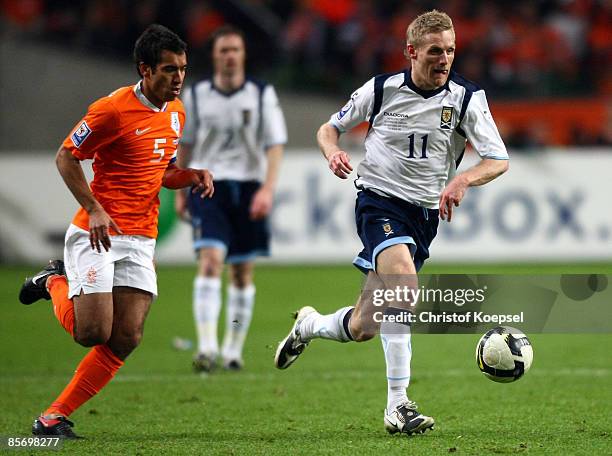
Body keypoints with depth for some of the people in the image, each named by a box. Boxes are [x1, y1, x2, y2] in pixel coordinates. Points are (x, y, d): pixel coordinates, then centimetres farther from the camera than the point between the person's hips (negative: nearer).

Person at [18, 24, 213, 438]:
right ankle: (54, 283, 18)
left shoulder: (176, 112, 10)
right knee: (93, 332, -14)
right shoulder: (113, 109, -14)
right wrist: (94, 209, -17)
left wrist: (193, 176, 1)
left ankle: (55, 416, 6)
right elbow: (66, 157, -8)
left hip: (141, 240, 7)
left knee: (127, 339, -3)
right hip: (99, 233, -7)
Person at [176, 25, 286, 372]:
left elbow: (276, 145, -3)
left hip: (248, 187, 1)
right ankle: (207, 347, -24)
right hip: (208, 186, -1)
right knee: (210, 261, -18)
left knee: (243, 272, 7)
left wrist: (268, 189, -16)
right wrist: (181, 192, 14)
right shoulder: (196, 95, 3)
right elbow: (185, 144, 14)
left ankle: (233, 349, 20)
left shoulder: (263, 95, 0)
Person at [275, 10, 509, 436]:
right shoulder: (382, 89, -4)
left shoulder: (466, 97, -3)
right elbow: (329, 128, 10)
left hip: (425, 213, 3)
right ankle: (398, 406, -30)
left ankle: (310, 325, 36)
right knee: (406, 287, -31)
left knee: (362, 328, 2)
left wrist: (463, 181, -29)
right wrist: (334, 152, -14)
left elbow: (499, 160, -9)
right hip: (380, 200, -3)